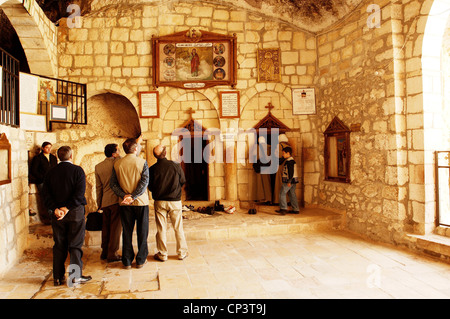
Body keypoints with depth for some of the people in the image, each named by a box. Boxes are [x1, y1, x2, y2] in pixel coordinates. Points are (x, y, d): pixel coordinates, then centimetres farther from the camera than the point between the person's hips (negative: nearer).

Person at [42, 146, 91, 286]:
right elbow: (80, 193, -17)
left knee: (59, 245, 12)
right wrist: (67, 208, -14)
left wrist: (55, 209, -8)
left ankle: (58, 277, 17)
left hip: (57, 213, 4)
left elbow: (46, 193, -1)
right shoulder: (77, 170, -7)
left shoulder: (50, 172, 5)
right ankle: (76, 275, 6)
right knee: (75, 245, 4)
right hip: (75, 212, -4)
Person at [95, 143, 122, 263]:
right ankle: (112, 254, 5)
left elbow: (98, 187, 11)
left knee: (106, 227, 15)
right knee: (116, 227, 1)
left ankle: (104, 252, 24)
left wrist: (99, 204, 16)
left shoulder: (98, 167, 7)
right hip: (117, 200, -6)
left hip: (105, 201, 6)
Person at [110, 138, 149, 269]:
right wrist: (133, 197, -15)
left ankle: (127, 261, 18)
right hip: (141, 202, -3)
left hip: (124, 204, 3)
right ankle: (140, 260, 15)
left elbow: (113, 184, -2)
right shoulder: (142, 162, -7)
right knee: (142, 232, 8)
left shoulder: (117, 164, 1)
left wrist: (124, 195, -9)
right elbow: (145, 182, -16)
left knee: (126, 232, 11)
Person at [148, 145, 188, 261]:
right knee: (178, 228, 10)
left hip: (160, 202, 0)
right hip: (175, 201, 0)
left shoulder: (152, 169, -8)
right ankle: (182, 253, 18)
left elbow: (150, 187, 2)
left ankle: (162, 254, 16)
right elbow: (183, 181, 4)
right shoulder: (176, 166, -8)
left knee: (161, 229, 9)